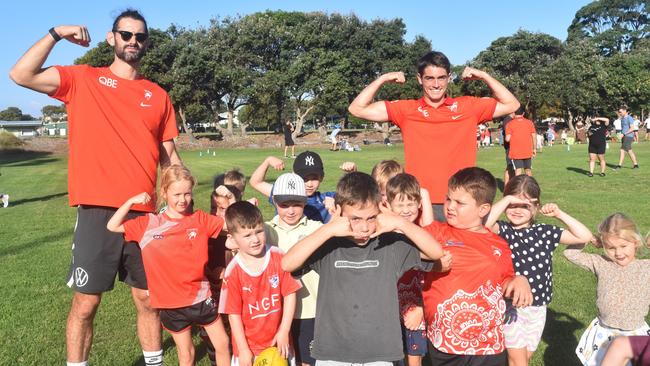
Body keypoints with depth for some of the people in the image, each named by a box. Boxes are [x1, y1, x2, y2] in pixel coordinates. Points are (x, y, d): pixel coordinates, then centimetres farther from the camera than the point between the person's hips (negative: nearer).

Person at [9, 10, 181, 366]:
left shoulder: (158, 96, 11)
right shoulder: (83, 79, 5)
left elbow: (169, 157, 11)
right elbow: (20, 75, -8)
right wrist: (56, 34, -6)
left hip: (145, 213, 3)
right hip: (97, 211, -2)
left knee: (148, 300, 13)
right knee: (85, 302, 5)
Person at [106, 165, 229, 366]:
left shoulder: (200, 219, -5)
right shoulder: (149, 224, -5)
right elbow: (112, 227, -5)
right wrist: (131, 201, -15)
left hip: (200, 297, 1)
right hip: (171, 303, 0)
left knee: (223, 343, 11)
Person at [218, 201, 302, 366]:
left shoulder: (278, 257, -11)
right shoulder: (233, 272, -15)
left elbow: (290, 294, -7)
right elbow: (234, 314, -9)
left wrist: (284, 331, -8)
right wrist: (243, 349, -7)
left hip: (278, 340, 2)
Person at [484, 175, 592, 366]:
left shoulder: (545, 232, 2)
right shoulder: (503, 230, -9)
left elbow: (585, 236, 1)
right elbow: (485, 223, -33)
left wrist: (559, 213, -8)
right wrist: (507, 199, -26)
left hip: (538, 307, 4)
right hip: (511, 305, -4)